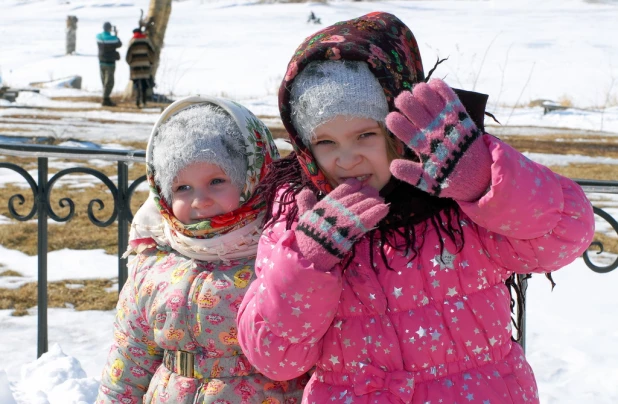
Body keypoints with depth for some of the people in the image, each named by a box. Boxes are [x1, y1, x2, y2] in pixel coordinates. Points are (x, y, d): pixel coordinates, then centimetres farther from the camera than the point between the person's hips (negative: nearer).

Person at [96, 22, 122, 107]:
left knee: (105, 82, 15)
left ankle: (106, 99, 21)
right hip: (110, 62, -6)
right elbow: (119, 44, 0)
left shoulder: (98, 36, -1)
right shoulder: (112, 38, -17)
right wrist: (116, 35, 14)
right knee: (109, 82, -3)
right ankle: (105, 99, -7)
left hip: (101, 62, 6)